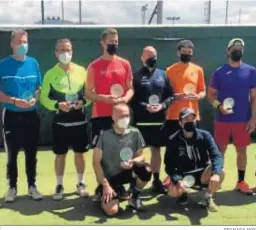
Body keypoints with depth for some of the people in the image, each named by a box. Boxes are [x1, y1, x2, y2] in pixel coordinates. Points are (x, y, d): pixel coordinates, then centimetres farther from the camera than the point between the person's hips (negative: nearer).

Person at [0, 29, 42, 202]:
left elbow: (40, 87, 9)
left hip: (31, 115, 2)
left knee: (31, 153, 10)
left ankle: (32, 186, 22)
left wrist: (34, 99, -11)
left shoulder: (33, 63, 4)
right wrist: (14, 101, -20)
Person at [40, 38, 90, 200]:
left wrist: (83, 101, -14)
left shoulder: (81, 71, 2)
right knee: (60, 154, 6)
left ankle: (81, 183, 25)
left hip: (80, 121, 1)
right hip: (60, 122, -1)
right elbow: (44, 97, -1)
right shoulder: (50, 74, -1)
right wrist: (57, 105, -19)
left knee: (80, 153, 9)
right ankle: (59, 186, 21)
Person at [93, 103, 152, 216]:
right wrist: (105, 185, -16)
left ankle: (135, 196, 1)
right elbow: (96, 162, -11)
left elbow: (141, 156, 0)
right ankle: (105, 194, 16)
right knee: (111, 210, -22)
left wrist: (133, 162, -24)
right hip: (109, 178, -3)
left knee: (146, 170, -28)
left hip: (127, 172, 3)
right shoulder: (104, 135, -14)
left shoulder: (135, 133, -5)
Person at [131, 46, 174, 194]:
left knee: (157, 149, 12)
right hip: (141, 120, -3)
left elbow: (171, 95, 7)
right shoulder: (136, 76, -1)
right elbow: (132, 99, -6)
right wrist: (145, 106, -18)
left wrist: (162, 105, -10)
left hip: (159, 119, 4)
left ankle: (156, 180, 23)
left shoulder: (163, 74, 9)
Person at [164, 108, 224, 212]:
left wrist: (216, 173, -42)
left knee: (220, 172, -30)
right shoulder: (173, 140, -12)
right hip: (183, 176, 0)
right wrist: (178, 180, -32)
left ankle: (209, 197, 0)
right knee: (172, 191, -30)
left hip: (202, 173, 1)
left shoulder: (204, 136, -10)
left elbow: (216, 156, -21)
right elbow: (169, 165, -13)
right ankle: (183, 193, 11)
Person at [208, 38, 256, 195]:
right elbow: (211, 95, 4)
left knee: (242, 150, 8)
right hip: (222, 120, 0)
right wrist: (219, 106, -15)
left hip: (243, 120, 1)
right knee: (220, 151, 7)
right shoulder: (220, 72, 1)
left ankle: (241, 182, 20)